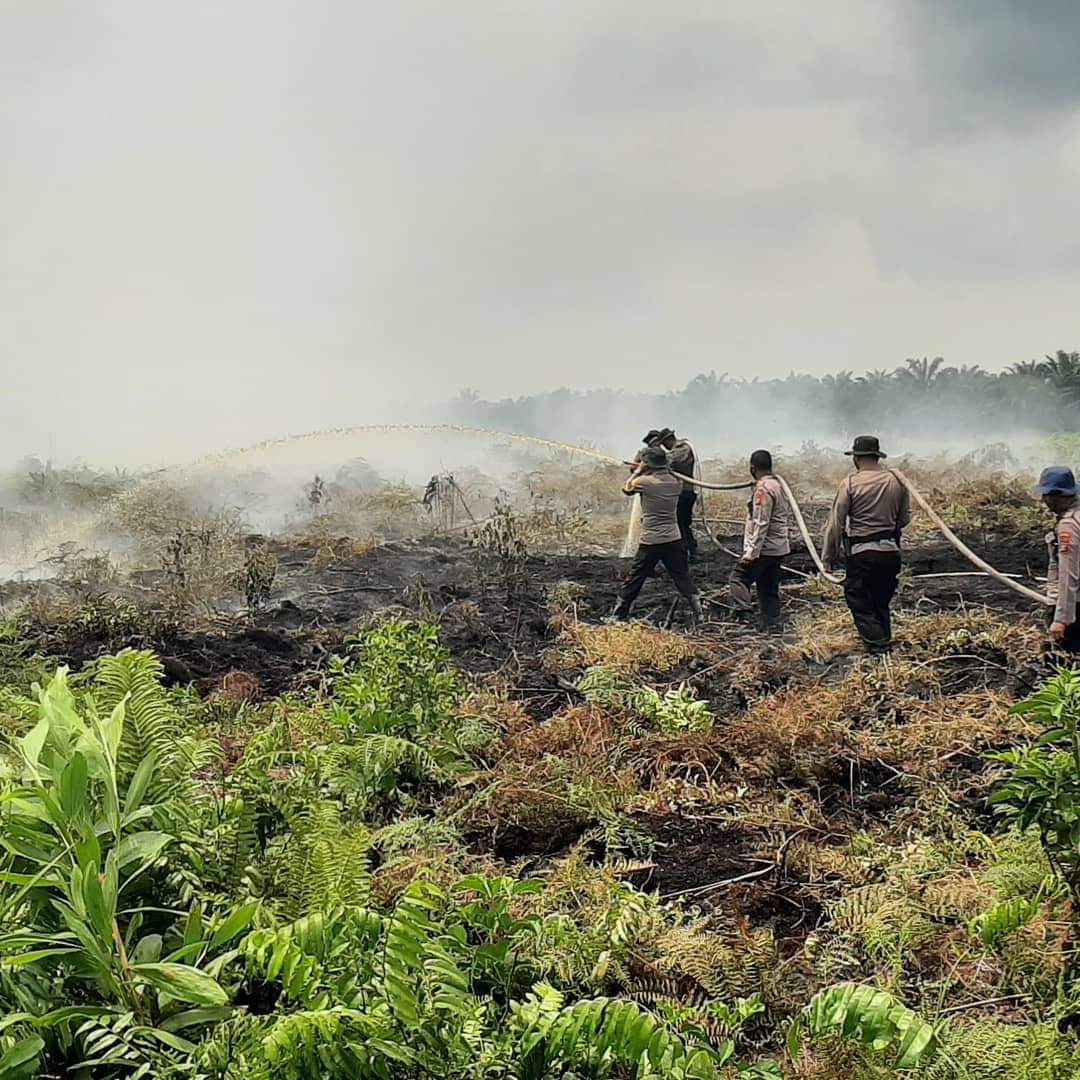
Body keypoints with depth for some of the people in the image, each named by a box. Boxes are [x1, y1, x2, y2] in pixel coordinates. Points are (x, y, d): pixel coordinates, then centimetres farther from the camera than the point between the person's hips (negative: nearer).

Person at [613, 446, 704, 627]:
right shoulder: (676, 482, 2)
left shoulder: (644, 481, -12)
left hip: (650, 542, -3)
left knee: (633, 582, 9)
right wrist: (644, 472, 20)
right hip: (674, 540, 3)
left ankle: (617, 618, 17)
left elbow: (627, 489, 7)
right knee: (684, 581, 7)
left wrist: (638, 471, 17)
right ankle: (699, 618, 3)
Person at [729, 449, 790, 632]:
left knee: (738, 578, -4)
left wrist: (751, 553, -21)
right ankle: (774, 629, 13)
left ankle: (743, 615, -19)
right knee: (769, 589, 13)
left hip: (764, 548, -9)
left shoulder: (763, 489, -16)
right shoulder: (778, 485, 14)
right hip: (779, 548, 9)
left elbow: (760, 524, -21)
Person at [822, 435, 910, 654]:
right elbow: (905, 517, 11)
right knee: (882, 602, 19)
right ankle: (885, 643, 25)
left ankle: (877, 646, -3)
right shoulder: (897, 481, 2)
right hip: (891, 551, 5)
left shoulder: (851, 483, -10)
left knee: (860, 603, 4)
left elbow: (836, 523, -8)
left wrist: (828, 557, -1)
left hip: (862, 553, -5)